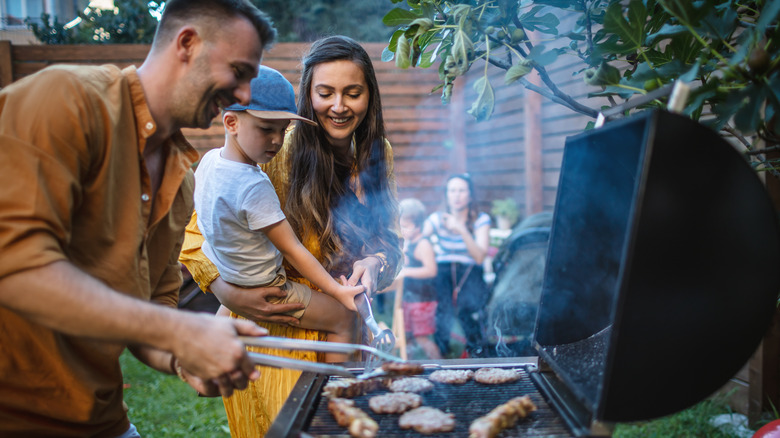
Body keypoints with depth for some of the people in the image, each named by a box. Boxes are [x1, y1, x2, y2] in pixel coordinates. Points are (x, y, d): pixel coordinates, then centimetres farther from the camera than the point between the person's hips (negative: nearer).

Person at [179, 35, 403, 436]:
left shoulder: (377, 154, 2)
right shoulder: (275, 152, -16)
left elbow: (389, 241, 7)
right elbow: (197, 233, -12)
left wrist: (375, 263, -15)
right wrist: (230, 295, -26)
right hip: (271, 331, -5)